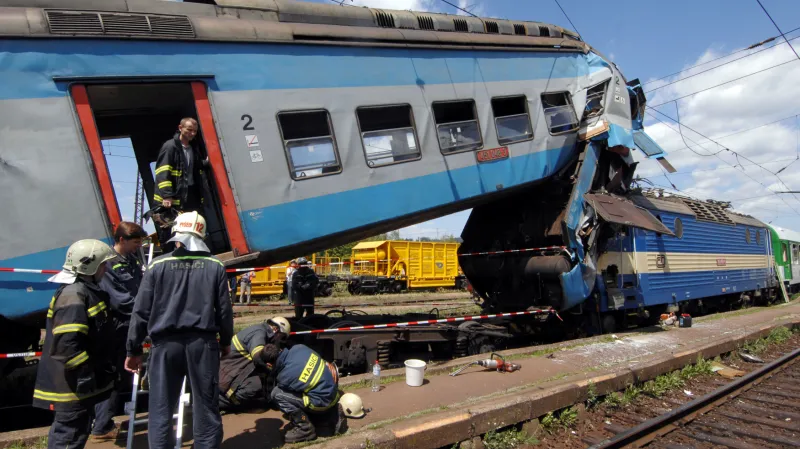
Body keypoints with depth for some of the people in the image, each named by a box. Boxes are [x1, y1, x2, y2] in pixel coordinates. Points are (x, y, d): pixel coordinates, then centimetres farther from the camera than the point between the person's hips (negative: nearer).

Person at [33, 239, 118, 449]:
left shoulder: (86, 290, 14)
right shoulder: (73, 295, -21)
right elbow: (67, 342, -30)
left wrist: (105, 369, 26)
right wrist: (84, 374, -25)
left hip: (79, 382, 11)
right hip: (72, 384, -11)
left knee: (77, 430, 21)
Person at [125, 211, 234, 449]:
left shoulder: (158, 265, -1)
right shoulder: (215, 266, 1)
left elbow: (141, 311, 0)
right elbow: (224, 309, 4)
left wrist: (134, 350, 9)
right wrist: (225, 340, 19)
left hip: (166, 343, 0)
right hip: (203, 343, 1)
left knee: (160, 409, 10)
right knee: (206, 407, 10)